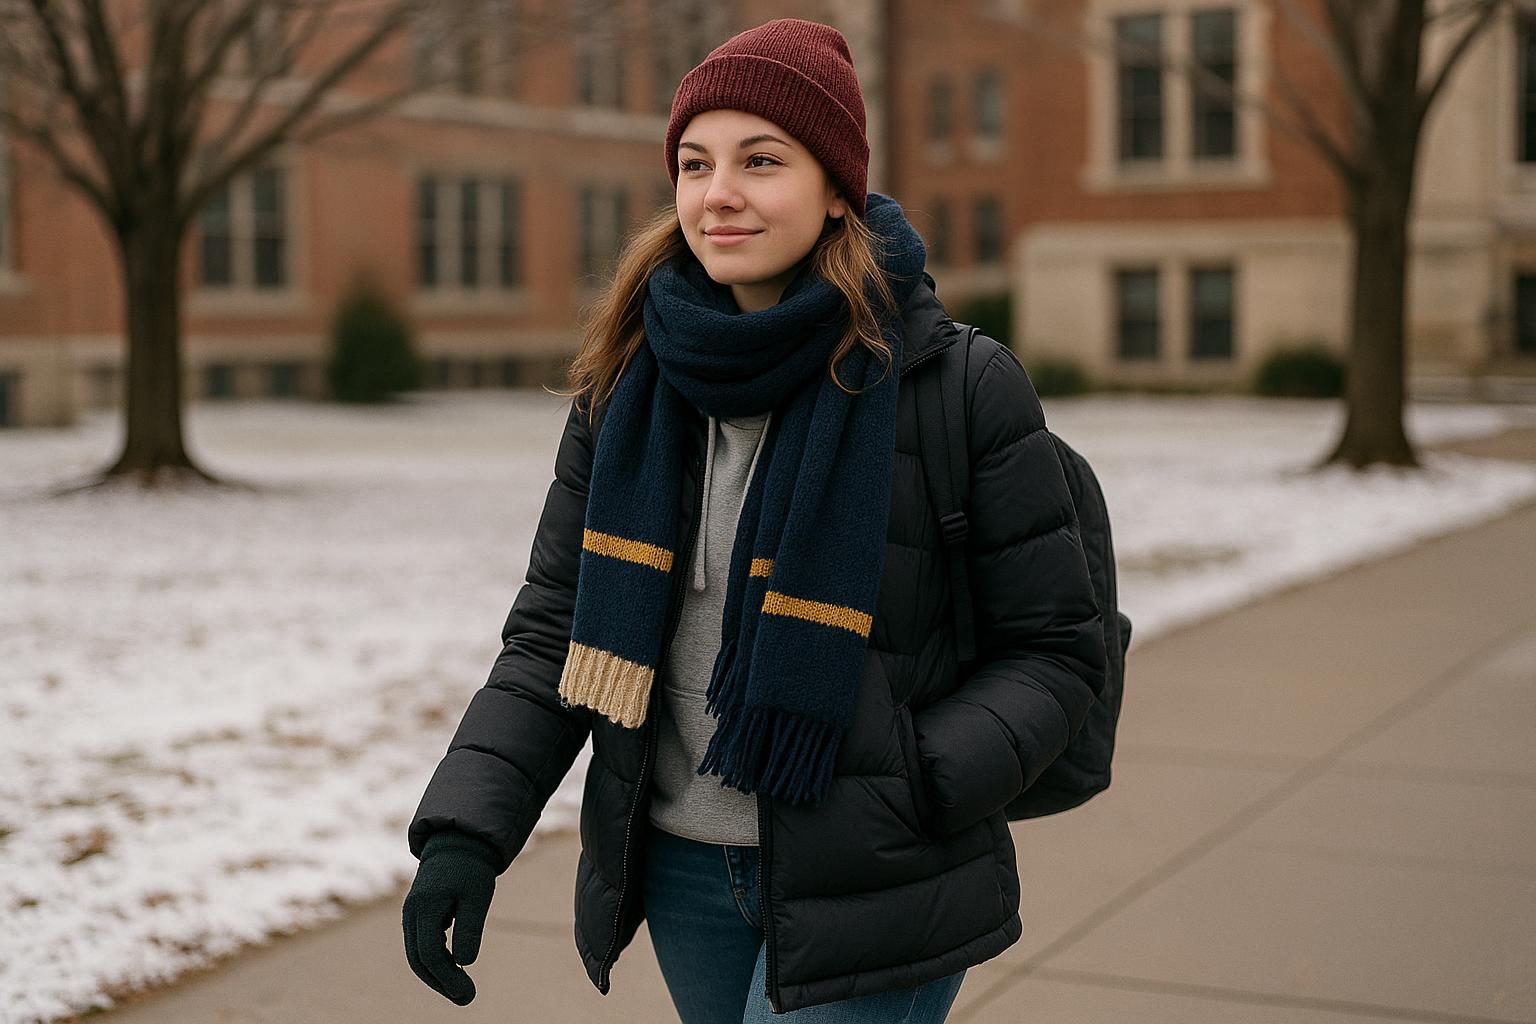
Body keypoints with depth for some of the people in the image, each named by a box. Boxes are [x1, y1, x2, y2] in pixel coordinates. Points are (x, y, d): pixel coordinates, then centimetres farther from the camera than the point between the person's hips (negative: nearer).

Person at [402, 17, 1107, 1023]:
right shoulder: (630, 386, 1)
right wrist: (466, 829, -8)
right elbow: (556, 631, 4)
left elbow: (1057, 649, -7)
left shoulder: (963, 390, -12)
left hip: (865, 898, -5)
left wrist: (919, 786, -22)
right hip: (685, 869, 5)